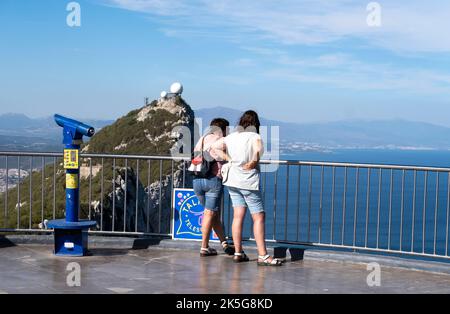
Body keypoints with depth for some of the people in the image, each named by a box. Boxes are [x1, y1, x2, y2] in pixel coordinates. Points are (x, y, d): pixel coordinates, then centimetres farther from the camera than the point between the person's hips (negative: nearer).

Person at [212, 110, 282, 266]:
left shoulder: (231, 136, 8)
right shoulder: (255, 136, -9)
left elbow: (215, 147, 1)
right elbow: (258, 149, -29)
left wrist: (229, 159, 0)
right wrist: (253, 162, -13)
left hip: (232, 181, 6)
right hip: (248, 182, -6)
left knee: (238, 215, 10)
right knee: (259, 217, -2)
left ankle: (238, 253, 11)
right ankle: (263, 256, -4)